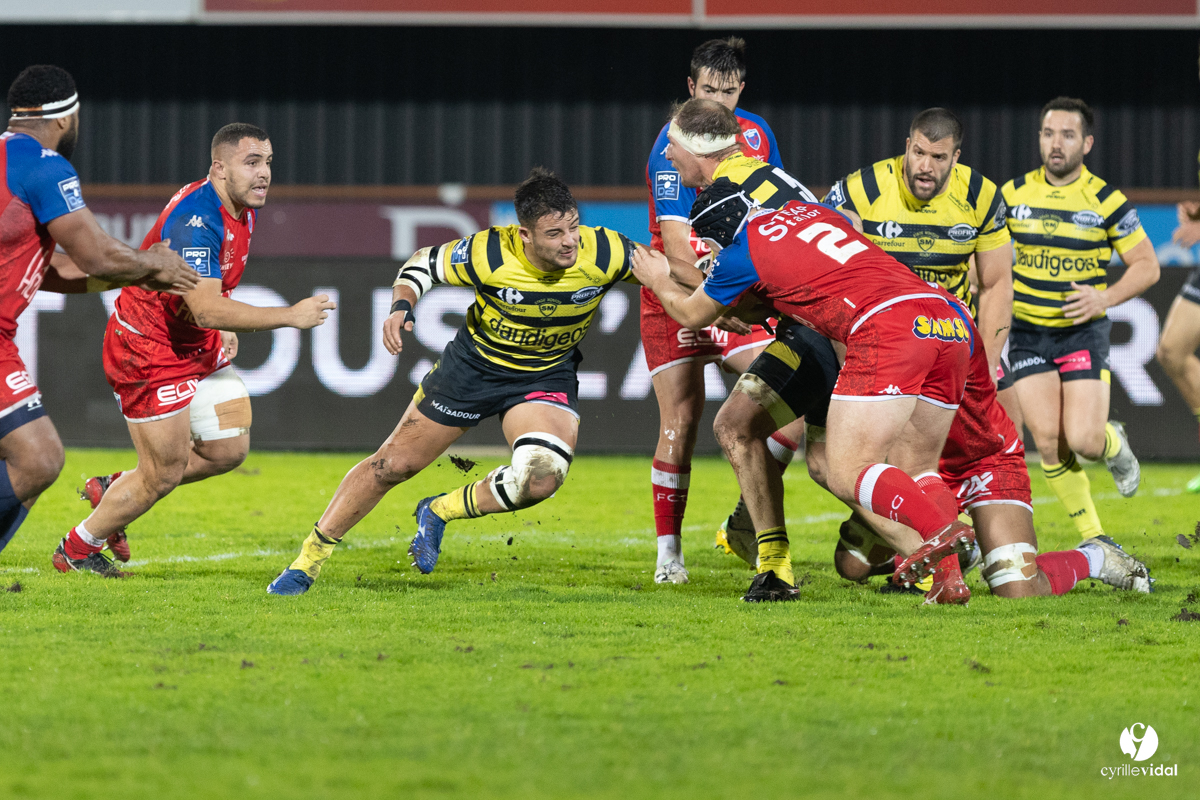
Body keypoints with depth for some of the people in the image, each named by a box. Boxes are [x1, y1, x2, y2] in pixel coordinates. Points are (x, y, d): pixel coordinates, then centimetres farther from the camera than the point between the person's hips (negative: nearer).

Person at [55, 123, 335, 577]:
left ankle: (112, 491, 25)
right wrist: (290, 317, -34)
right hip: (149, 349, -9)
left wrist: (224, 328, 12)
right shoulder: (196, 221, -30)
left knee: (228, 450, 7)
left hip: (198, 347, 9)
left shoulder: (243, 209, 2)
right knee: (164, 474, -2)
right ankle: (77, 551, 19)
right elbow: (206, 309, -38)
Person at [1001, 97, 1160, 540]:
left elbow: (1147, 265, -2)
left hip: (1084, 331, -2)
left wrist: (1104, 299, -17)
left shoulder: (1106, 200, -7)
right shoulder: (1014, 194, 0)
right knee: (1047, 440, -9)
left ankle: (1114, 444, 24)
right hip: (1028, 332, 2)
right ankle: (1092, 536, 7)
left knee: (1082, 440, -15)